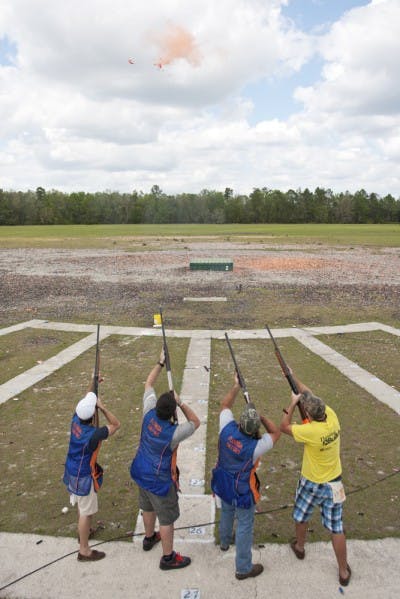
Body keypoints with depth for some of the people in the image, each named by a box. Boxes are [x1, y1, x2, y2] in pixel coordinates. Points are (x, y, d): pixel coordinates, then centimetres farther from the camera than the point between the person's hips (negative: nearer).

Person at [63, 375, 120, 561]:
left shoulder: (75, 420, -13)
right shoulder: (93, 434, -33)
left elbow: (86, 399, 5)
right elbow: (116, 425, -22)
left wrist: (92, 383, -2)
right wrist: (103, 407, -31)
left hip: (73, 471, 8)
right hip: (84, 476, -8)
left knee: (82, 505, 29)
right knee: (86, 512, 7)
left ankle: (83, 531, 50)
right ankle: (84, 551, 20)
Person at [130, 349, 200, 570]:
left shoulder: (149, 413, -22)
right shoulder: (173, 432, -34)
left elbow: (148, 384, -7)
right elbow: (195, 422, -14)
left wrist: (161, 363, -8)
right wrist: (181, 403, -22)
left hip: (142, 474, 7)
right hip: (160, 481, -7)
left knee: (147, 508, 29)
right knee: (166, 519, 12)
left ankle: (149, 538, 53)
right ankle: (168, 558, 28)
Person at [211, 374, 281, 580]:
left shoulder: (227, 429, -26)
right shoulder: (254, 447, -35)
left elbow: (225, 405, -7)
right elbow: (276, 433, -17)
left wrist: (236, 386, -3)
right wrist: (260, 416, -19)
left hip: (223, 485, 6)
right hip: (242, 492, -6)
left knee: (226, 512, 32)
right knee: (245, 526, 14)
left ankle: (224, 541, 60)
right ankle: (243, 568, 31)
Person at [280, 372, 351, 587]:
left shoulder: (310, 431, -32)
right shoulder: (332, 418, -17)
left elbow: (284, 426, -15)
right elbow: (310, 394, -4)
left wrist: (293, 402, -11)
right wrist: (292, 376, 6)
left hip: (312, 483, -4)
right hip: (333, 483, 4)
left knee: (300, 516, 25)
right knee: (336, 528, 14)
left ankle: (299, 547, 48)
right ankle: (344, 571, 25)